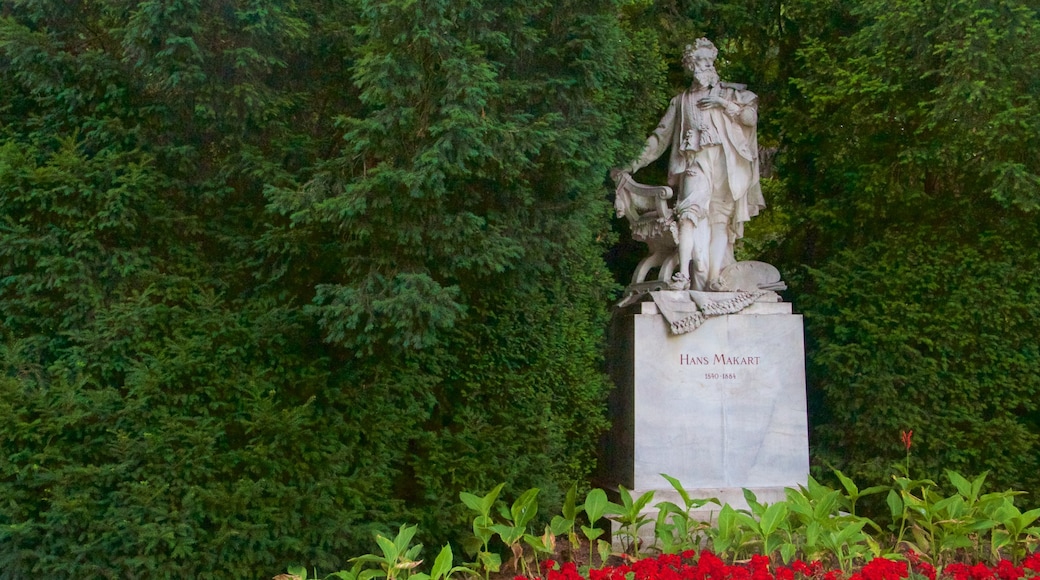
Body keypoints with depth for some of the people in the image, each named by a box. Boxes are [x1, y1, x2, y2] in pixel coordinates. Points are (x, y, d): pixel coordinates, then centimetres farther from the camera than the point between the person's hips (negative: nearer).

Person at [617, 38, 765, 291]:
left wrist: (724, 103, -3)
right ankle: (684, 274, -31)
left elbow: (752, 116, 7)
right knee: (691, 211, -22)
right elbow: (661, 135, 19)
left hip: (724, 164, 0)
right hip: (695, 162, 0)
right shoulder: (682, 101, 22)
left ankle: (713, 280, -11)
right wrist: (637, 163, 12)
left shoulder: (729, 93, 20)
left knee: (720, 220, -7)